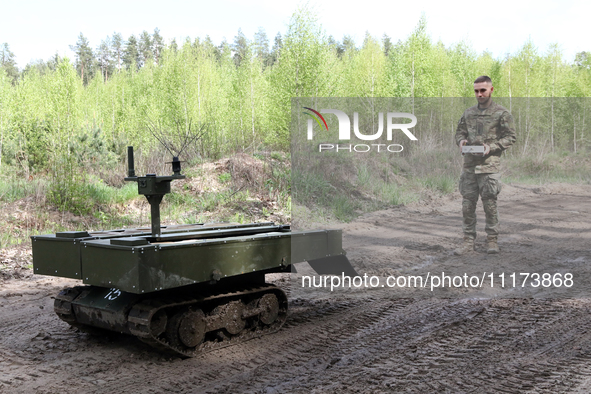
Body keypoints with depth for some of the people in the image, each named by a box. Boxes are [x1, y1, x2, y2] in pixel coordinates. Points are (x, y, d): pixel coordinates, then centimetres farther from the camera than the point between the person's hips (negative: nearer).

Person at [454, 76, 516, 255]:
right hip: (469, 164, 4)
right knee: (467, 204, 5)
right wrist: (461, 141, -3)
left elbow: (510, 137, -1)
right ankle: (469, 241, 13)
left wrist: (492, 147, -15)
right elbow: (459, 132, 20)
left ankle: (492, 240, 13)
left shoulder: (501, 113, 0)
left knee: (490, 204, 1)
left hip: (489, 166, -4)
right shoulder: (468, 113, 14)